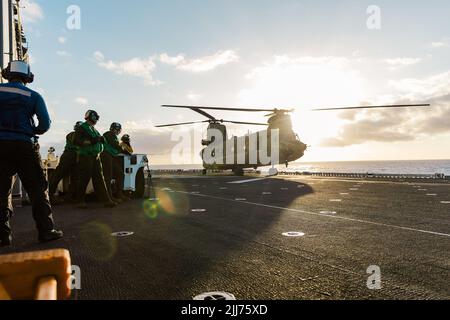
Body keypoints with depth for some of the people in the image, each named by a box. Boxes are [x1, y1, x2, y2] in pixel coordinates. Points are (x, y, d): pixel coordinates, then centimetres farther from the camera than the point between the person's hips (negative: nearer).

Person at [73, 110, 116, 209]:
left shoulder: (94, 129, 20)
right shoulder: (81, 128, -4)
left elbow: (98, 140, 27)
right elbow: (75, 141, -15)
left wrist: (101, 139, 4)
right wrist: (90, 141, -23)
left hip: (96, 157, 8)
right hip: (85, 156, -8)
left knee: (99, 178, 5)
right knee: (84, 179, -3)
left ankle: (106, 200, 4)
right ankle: (80, 201, 9)